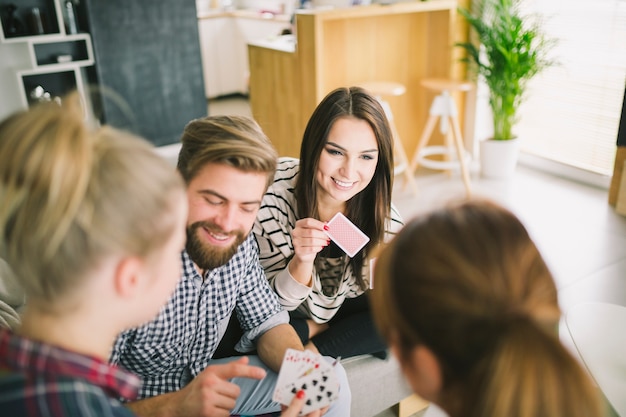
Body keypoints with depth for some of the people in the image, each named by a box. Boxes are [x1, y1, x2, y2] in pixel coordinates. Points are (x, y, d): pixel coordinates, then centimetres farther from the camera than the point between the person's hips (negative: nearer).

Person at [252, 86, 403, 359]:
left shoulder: (384, 224, -21)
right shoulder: (273, 192, -28)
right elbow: (274, 303, -20)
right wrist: (302, 262, -38)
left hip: (335, 315, 3)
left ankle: (312, 349, -6)